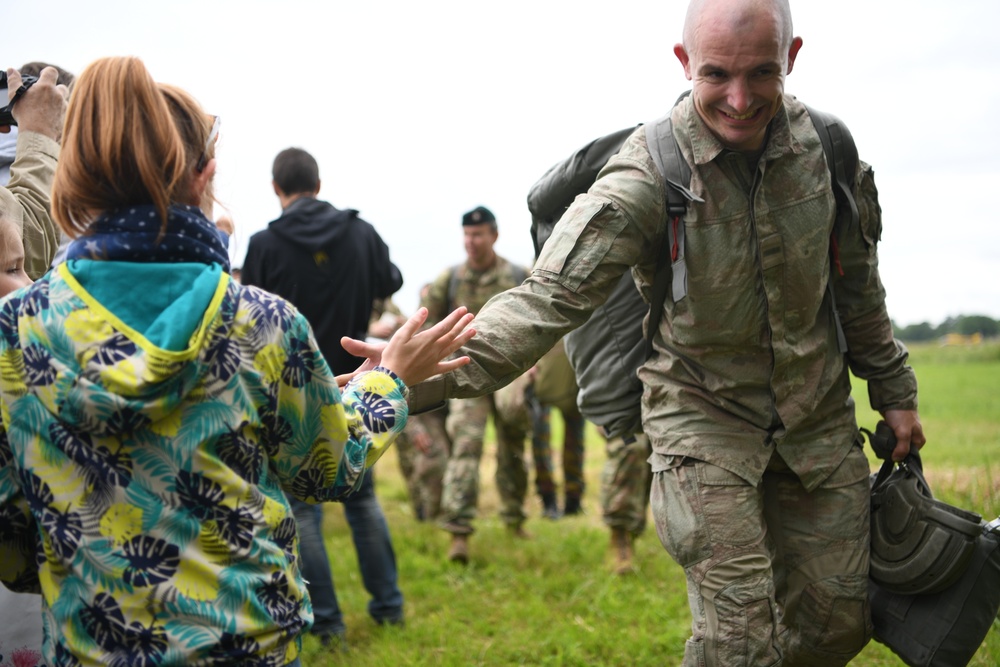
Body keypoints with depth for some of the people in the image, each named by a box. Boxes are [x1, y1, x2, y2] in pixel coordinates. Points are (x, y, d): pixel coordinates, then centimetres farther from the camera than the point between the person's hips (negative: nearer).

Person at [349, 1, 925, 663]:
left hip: (819, 417, 5)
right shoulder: (649, 175, -23)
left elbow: (857, 283, 8)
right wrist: (428, 370, -48)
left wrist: (893, 387, 16)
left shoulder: (824, 143, -8)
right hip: (704, 417, -4)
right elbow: (552, 295, -33)